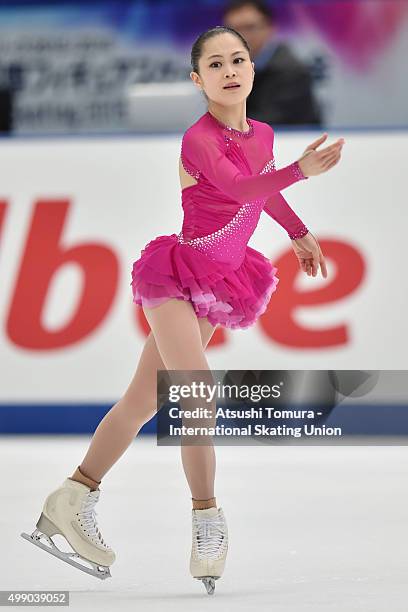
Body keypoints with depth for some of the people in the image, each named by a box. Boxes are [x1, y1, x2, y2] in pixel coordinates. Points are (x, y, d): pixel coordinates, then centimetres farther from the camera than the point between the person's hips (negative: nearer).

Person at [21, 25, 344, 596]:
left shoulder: (262, 136, 7)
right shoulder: (199, 138, -17)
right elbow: (239, 188, -35)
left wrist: (301, 233, 37)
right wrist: (301, 170, -47)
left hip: (216, 285, 8)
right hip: (178, 273, -7)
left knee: (144, 400, 10)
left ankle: (73, 499, 18)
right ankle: (208, 517, -7)